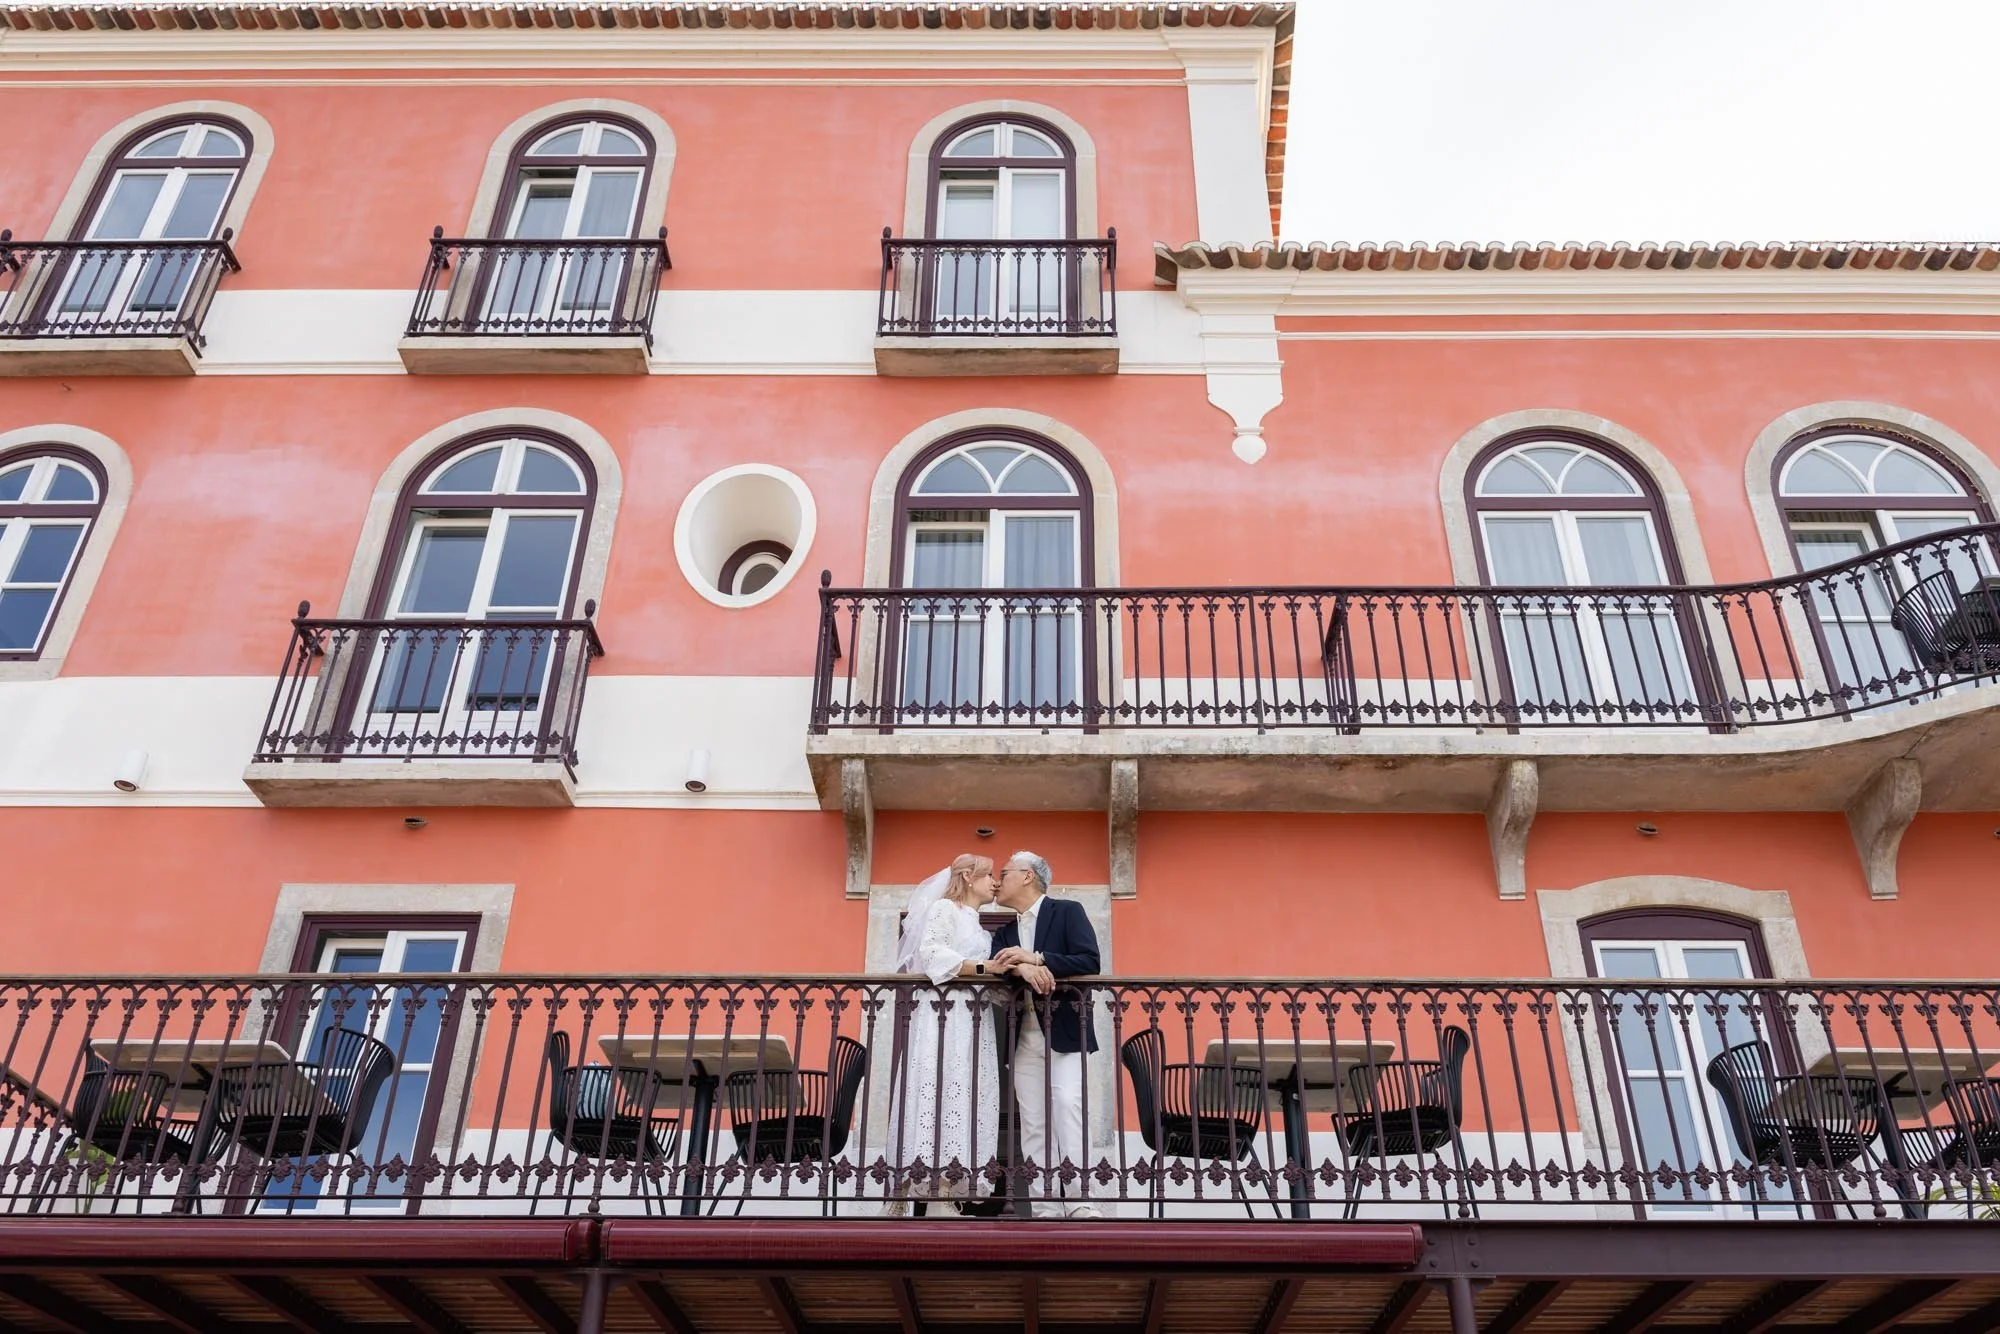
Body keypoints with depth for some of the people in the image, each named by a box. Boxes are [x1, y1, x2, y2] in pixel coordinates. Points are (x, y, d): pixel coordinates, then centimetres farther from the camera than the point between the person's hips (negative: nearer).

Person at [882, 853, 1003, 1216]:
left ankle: (944, 1197, -3)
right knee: (937, 1097, -14)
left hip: (974, 1022, 8)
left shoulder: (976, 925, 26)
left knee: (965, 1101, -1)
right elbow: (932, 955, -14)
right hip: (942, 1016, -8)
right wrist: (984, 967, -19)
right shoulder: (943, 908, 2)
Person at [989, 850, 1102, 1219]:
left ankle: (1078, 1205, -16)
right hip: (1025, 1037, 5)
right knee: (1033, 1123, 0)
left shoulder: (1068, 911, 0)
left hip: (1066, 1030, -5)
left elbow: (1089, 961, -13)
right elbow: (994, 966, -3)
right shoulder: (1004, 931, 16)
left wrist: (1035, 958, -20)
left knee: (1067, 1108, -18)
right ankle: (1047, 1209, 1)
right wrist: (1021, 968, -25)